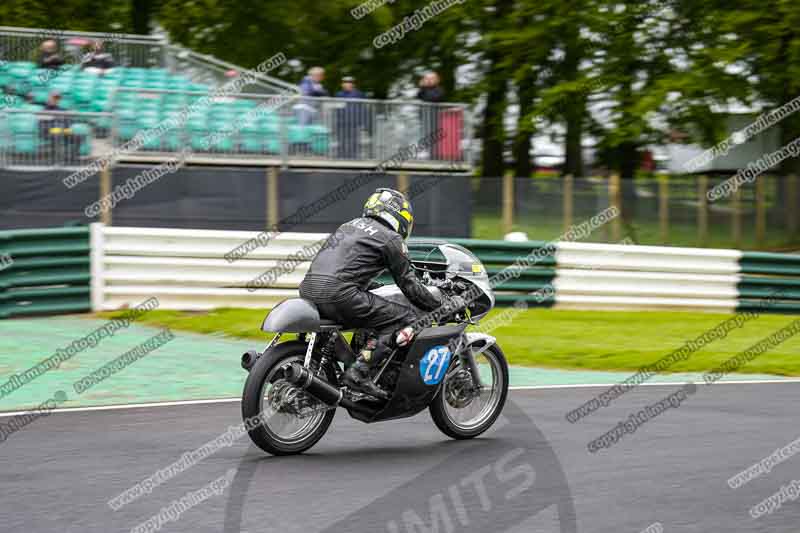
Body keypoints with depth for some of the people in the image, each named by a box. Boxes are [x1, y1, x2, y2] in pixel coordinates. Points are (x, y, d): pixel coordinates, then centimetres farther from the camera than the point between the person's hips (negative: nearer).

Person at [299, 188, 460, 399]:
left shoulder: (350, 225, 27)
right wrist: (442, 304, 17)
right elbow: (409, 285, 6)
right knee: (405, 318, -3)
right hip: (339, 293, -9)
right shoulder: (391, 238, 4)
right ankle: (359, 372, -15)